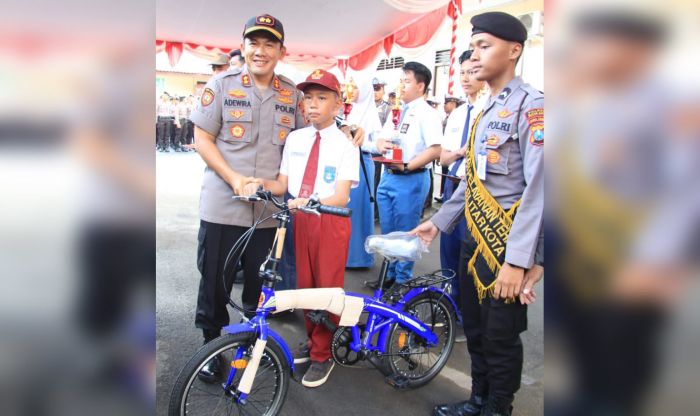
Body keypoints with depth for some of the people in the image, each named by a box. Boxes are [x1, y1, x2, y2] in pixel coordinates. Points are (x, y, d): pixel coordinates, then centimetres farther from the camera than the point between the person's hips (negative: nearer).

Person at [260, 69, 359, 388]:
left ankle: (322, 355, 20)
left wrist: (310, 202, -35)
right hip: (300, 218, 5)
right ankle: (313, 342, 35)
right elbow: (283, 184, 4)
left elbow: (341, 196, -17)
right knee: (305, 284, 14)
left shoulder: (345, 144, -9)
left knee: (327, 286, 3)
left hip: (331, 220, -4)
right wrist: (261, 183, -17)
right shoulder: (295, 139, 5)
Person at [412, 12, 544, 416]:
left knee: (501, 338, 5)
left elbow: (538, 186, -20)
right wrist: (439, 221, 18)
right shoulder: (486, 111, 15)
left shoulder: (531, 105, -12)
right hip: (476, 242, 8)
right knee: (475, 331, 18)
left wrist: (517, 260, -23)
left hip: (508, 247, -8)